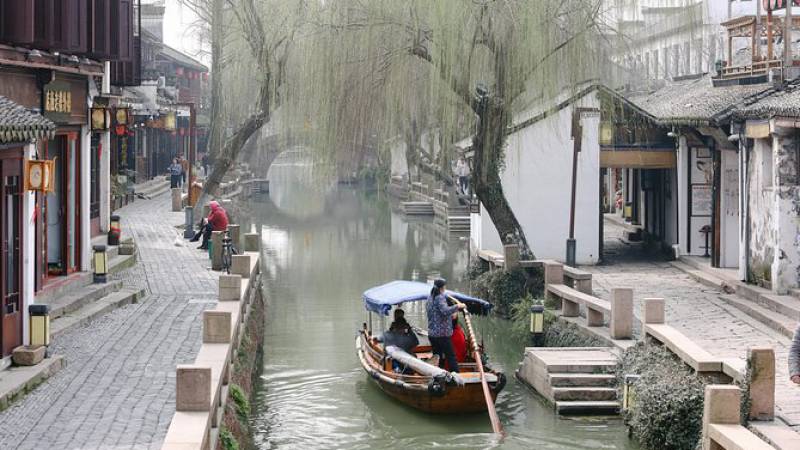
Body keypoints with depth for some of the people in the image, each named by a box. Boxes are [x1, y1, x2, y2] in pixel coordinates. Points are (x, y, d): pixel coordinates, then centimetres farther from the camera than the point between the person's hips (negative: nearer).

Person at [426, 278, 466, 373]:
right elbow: (445, 311, -28)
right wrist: (457, 306, -18)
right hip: (442, 333, -8)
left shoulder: (430, 298, 14)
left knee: (437, 358, 12)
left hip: (432, 333, 8)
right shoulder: (440, 297, -13)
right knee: (451, 357, -4)